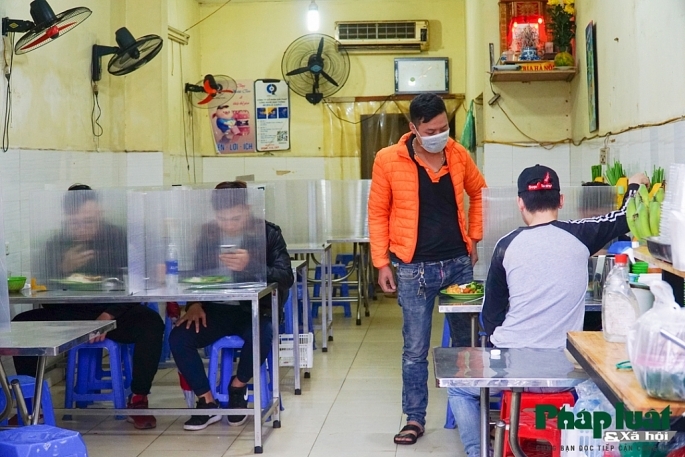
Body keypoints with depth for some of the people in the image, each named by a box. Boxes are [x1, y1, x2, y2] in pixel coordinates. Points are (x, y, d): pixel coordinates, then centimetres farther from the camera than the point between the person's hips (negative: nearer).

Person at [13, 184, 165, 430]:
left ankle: (138, 400, -18)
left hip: (113, 314, -2)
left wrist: (109, 315, -23)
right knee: (20, 326, -19)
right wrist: (63, 269, -22)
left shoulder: (117, 237, -4)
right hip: (67, 315, 2)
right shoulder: (55, 245, 3)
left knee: (152, 323, -31)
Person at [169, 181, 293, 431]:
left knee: (261, 335, -35)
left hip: (256, 309, -3)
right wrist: (195, 304, -10)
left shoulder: (269, 233, -5)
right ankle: (207, 403, -4)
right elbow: (197, 273, 11)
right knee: (178, 337, -21)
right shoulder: (208, 233, 3)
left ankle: (238, 385, -3)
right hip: (217, 309, 3)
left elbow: (286, 277, -15)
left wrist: (251, 265, -33)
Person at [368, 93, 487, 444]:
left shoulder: (458, 154, 1)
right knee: (415, 349, 4)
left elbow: (478, 193, 18)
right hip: (414, 268, -3)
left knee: (465, 341, 14)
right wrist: (382, 263, -4)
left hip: (459, 262, 3)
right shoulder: (388, 160, -8)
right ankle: (414, 419, 18)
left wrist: (474, 237, 11)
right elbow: (378, 213, -2)